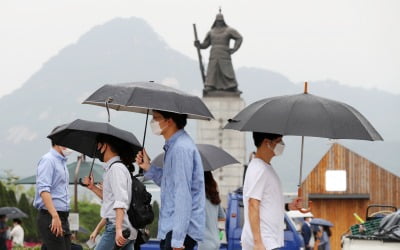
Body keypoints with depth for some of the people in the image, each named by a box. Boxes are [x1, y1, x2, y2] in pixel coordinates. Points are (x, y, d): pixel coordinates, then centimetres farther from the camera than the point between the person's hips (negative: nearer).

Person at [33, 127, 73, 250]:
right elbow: (43, 190, -21)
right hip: (50, 217, -9)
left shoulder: (62, 162, 21)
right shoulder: (48, 160, -9)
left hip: (63, 217, 9)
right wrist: (55, 216, -28)